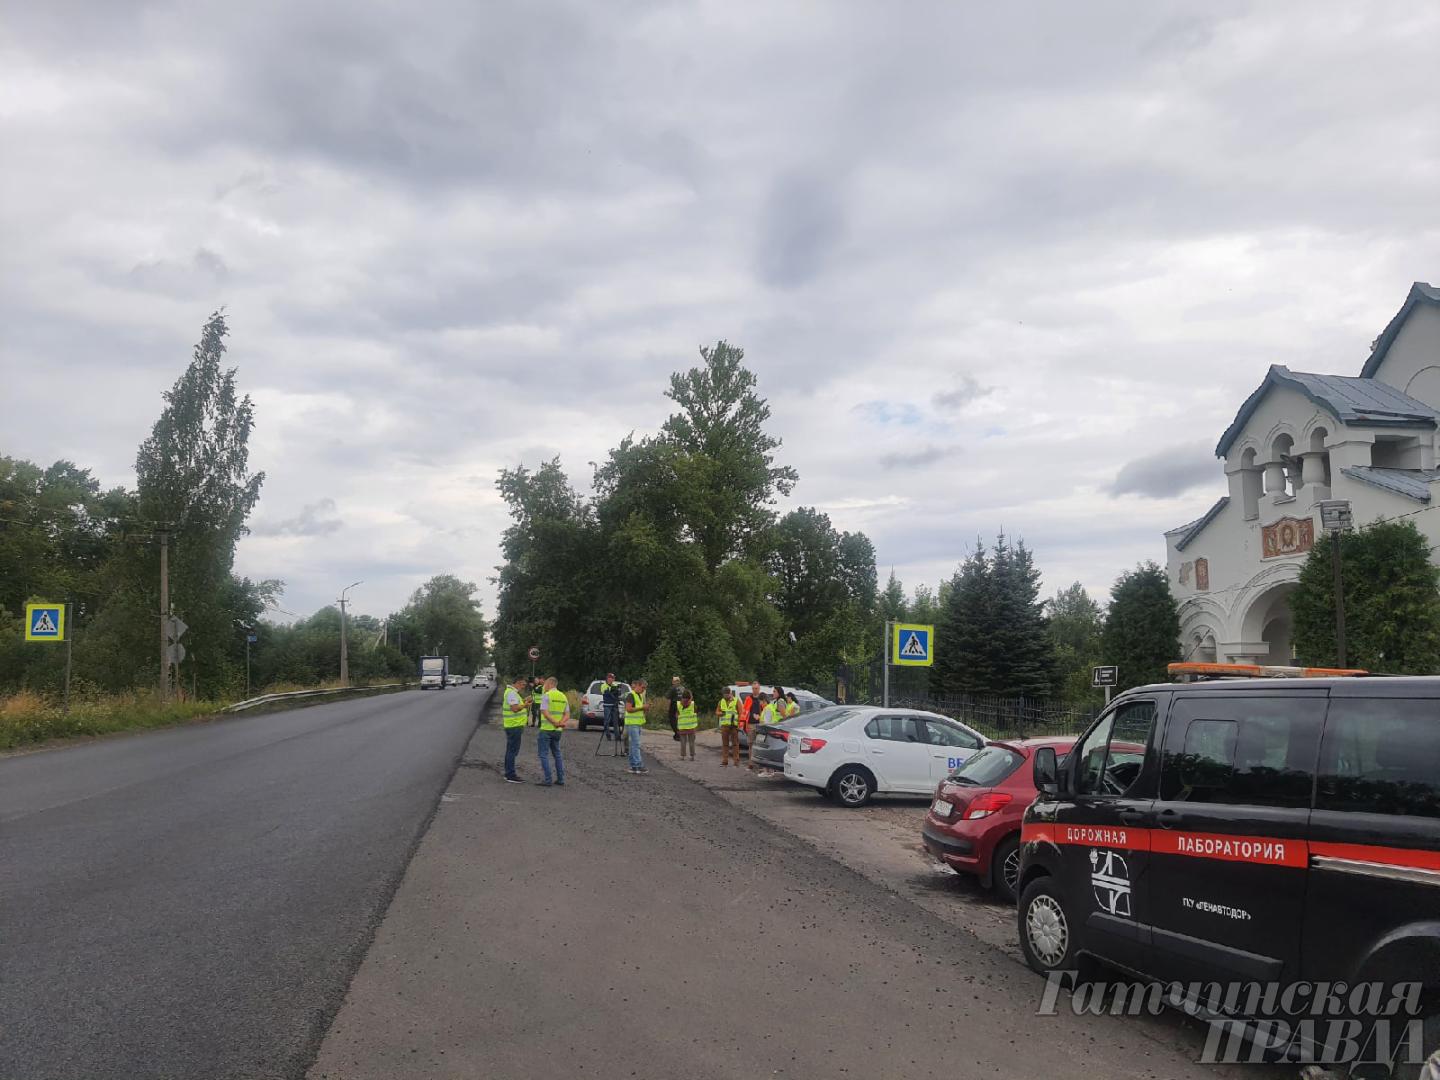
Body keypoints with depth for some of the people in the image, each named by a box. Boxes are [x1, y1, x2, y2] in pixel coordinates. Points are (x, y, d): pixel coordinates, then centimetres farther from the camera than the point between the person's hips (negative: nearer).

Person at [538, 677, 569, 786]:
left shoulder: (546, 696, -11)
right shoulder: (563, 696, 10)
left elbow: (545, 713, -21)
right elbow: (567, 715, 5)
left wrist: (555, 723, -18)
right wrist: (561, 723, -11)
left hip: (546, 729, -6)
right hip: (557, 731, 7)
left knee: (544, 754, 0)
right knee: (557, 754, 16)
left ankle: (548, 780, -4)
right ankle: (560, 779, 15)